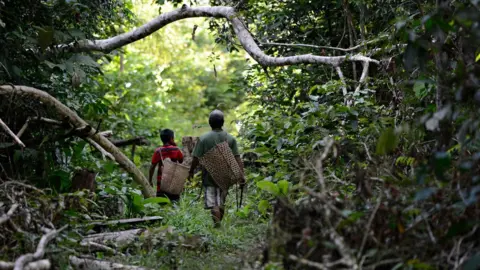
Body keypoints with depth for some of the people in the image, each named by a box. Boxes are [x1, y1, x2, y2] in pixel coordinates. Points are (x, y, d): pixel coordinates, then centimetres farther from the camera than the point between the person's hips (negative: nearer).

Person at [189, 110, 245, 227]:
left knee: (212, 202, -2)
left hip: (209, 176, -3)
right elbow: (237, 158, -6)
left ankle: (216, 221, -21)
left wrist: (191, 172, 8)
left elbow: (196, 158, -7)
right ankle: (219, 222, 22)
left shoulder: (203, 138, -8)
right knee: (221, 202, 14)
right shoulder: (231, 139, -2)